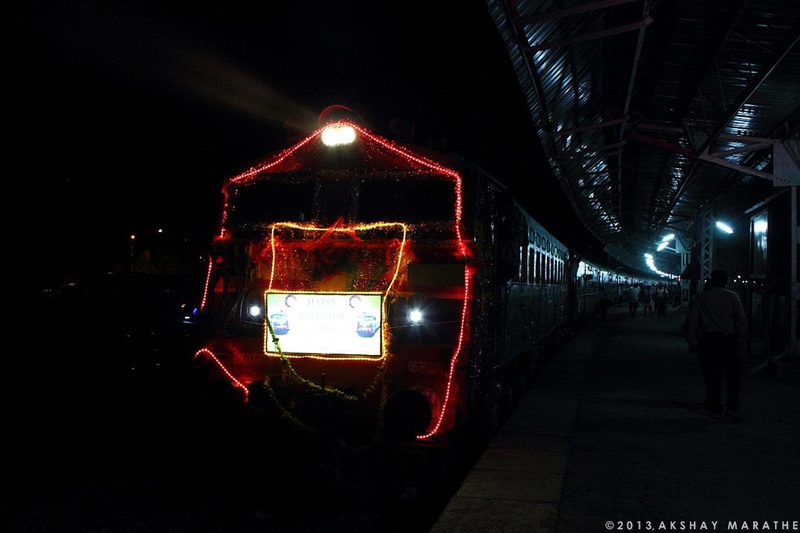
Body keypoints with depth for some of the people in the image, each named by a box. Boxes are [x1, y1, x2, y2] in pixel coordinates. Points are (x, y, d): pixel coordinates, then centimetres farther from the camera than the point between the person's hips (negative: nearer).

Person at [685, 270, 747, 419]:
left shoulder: (702, 298, 10)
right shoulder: (732, 296, 5)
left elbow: (691, 320, 4)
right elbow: (741, 319, -3)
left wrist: (691, 340, 5)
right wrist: (741, 340, -3)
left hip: (707, 340, 2)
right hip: (729, 338, -2)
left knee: (712, 376, 6)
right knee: (734, 375, 7)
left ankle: (716, 409, 8)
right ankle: (733, 407, 0)